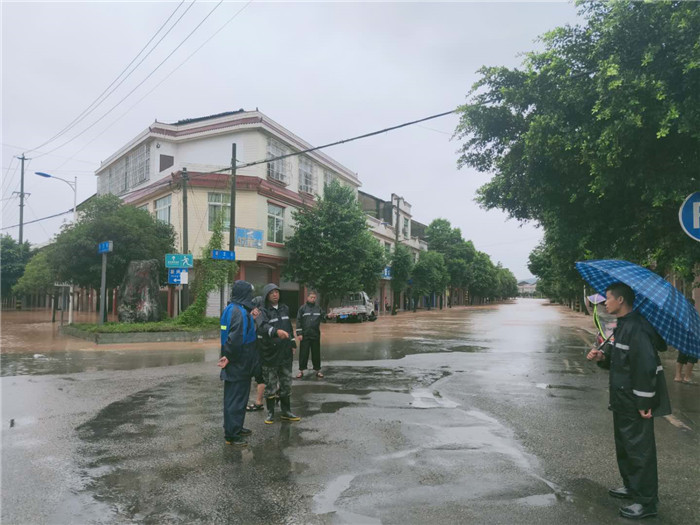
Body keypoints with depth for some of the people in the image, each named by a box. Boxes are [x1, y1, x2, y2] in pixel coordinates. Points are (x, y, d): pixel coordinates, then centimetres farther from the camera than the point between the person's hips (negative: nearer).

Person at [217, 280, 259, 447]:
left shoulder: (231, 309, 11)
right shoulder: (239, 312, -21)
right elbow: (236, 337, -29)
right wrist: (229, 356, -21)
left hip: (239, 363, 10)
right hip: (239, 363, -10)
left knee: (237, 395, 20)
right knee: (236, 398, -1)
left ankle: (236, 427, 33)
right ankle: (231, 435, 9)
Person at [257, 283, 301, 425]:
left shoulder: (285, 309, 10)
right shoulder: (263, 311, -10)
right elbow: (262, 327, -31)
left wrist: (292, 344, 18)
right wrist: (276, 331, -48)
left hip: (286, 353, 5)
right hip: (269, 353, -5)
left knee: (286, 384, 13)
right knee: (270, 385, 5)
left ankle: (286, 411, 26)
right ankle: (270, 413, 19)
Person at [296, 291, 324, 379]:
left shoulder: (318, 308, 8)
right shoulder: (302, 308, 0)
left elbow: (323, 317, 10)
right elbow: (298, 321, -3)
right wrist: (299, 333, -9)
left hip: (316, 335, 2)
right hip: (305, 335, -2)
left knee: (316, 353, 8)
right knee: (303, 353, 2)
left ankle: (317, 370, 17)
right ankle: (301, 370, 12)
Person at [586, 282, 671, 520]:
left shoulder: (637, 328, -23)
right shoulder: (623, 326, 10)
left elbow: (646, 366, -27)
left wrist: (644, 403, -23)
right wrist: (602, 355, -3)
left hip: (636, 403, -11)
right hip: (623, 400, 11)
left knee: (639, 450, 2)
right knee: (624, 446, 22)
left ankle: (646, 502, 15)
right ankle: (632, 487, 39)